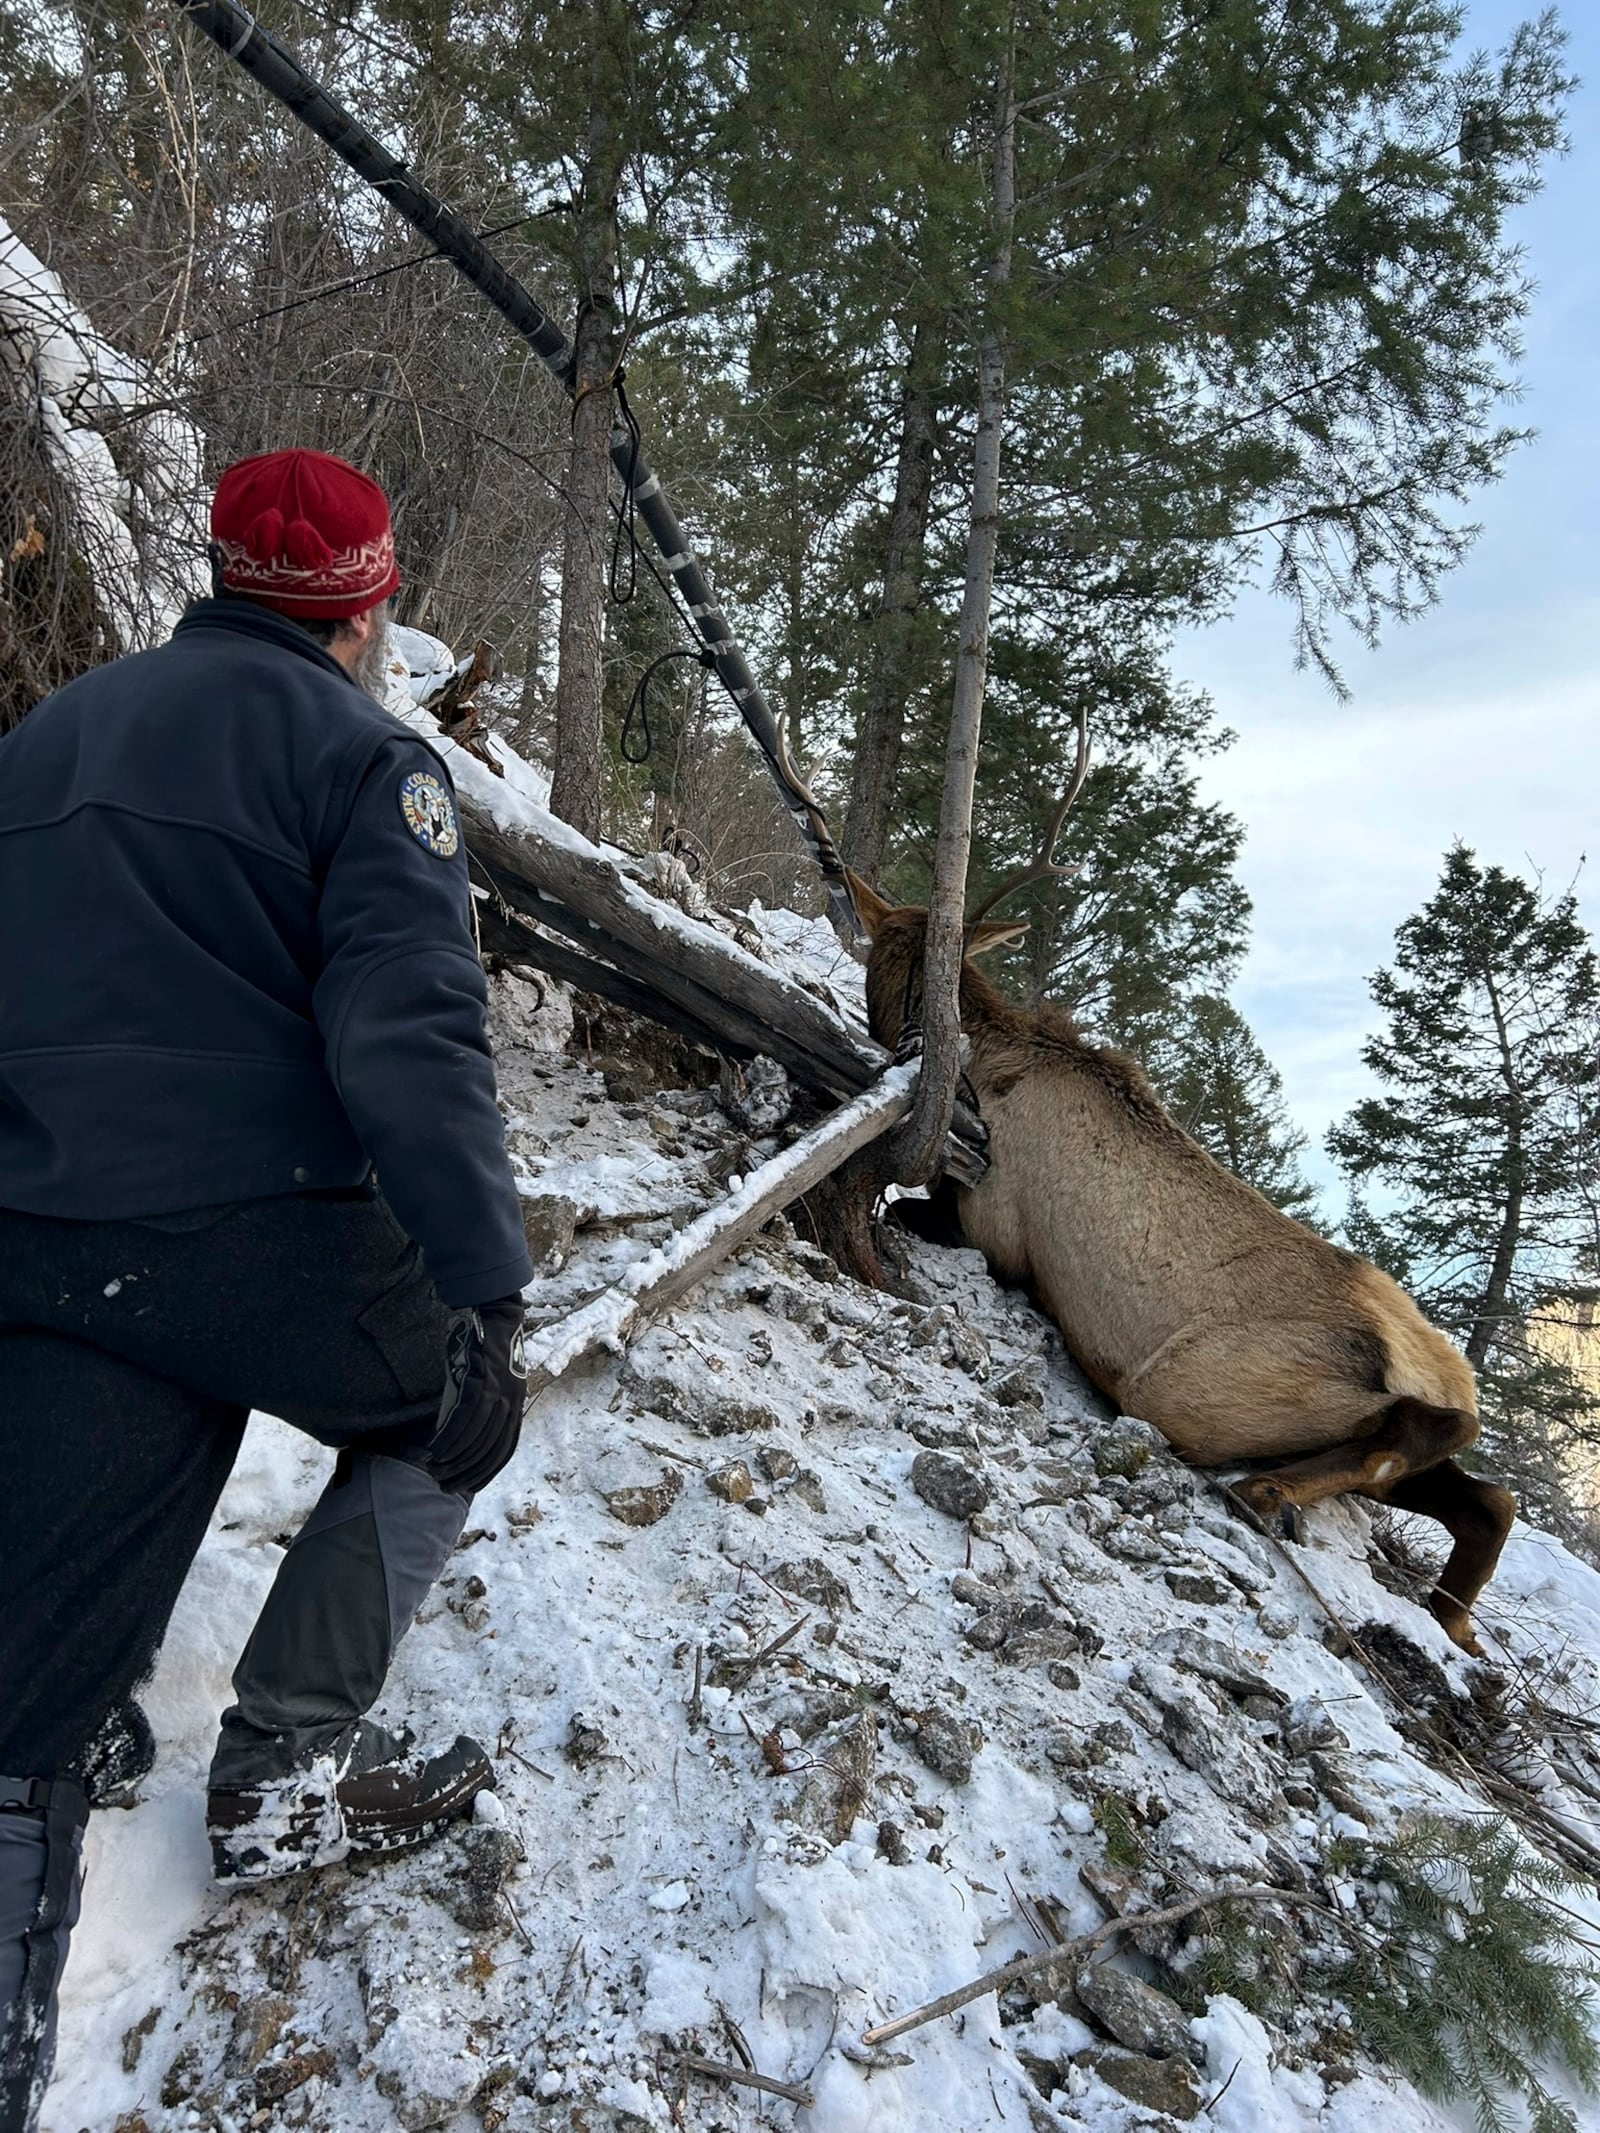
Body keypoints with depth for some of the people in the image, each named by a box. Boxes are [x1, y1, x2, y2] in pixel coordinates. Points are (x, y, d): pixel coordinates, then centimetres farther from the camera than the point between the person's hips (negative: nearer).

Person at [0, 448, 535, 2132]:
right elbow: (411, 1040, -17)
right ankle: (283, 1774, 21)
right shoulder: (361, 751, -3)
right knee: (447, 1412, 24)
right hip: (267, 1247, -6)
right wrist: (488, 1293, -16)